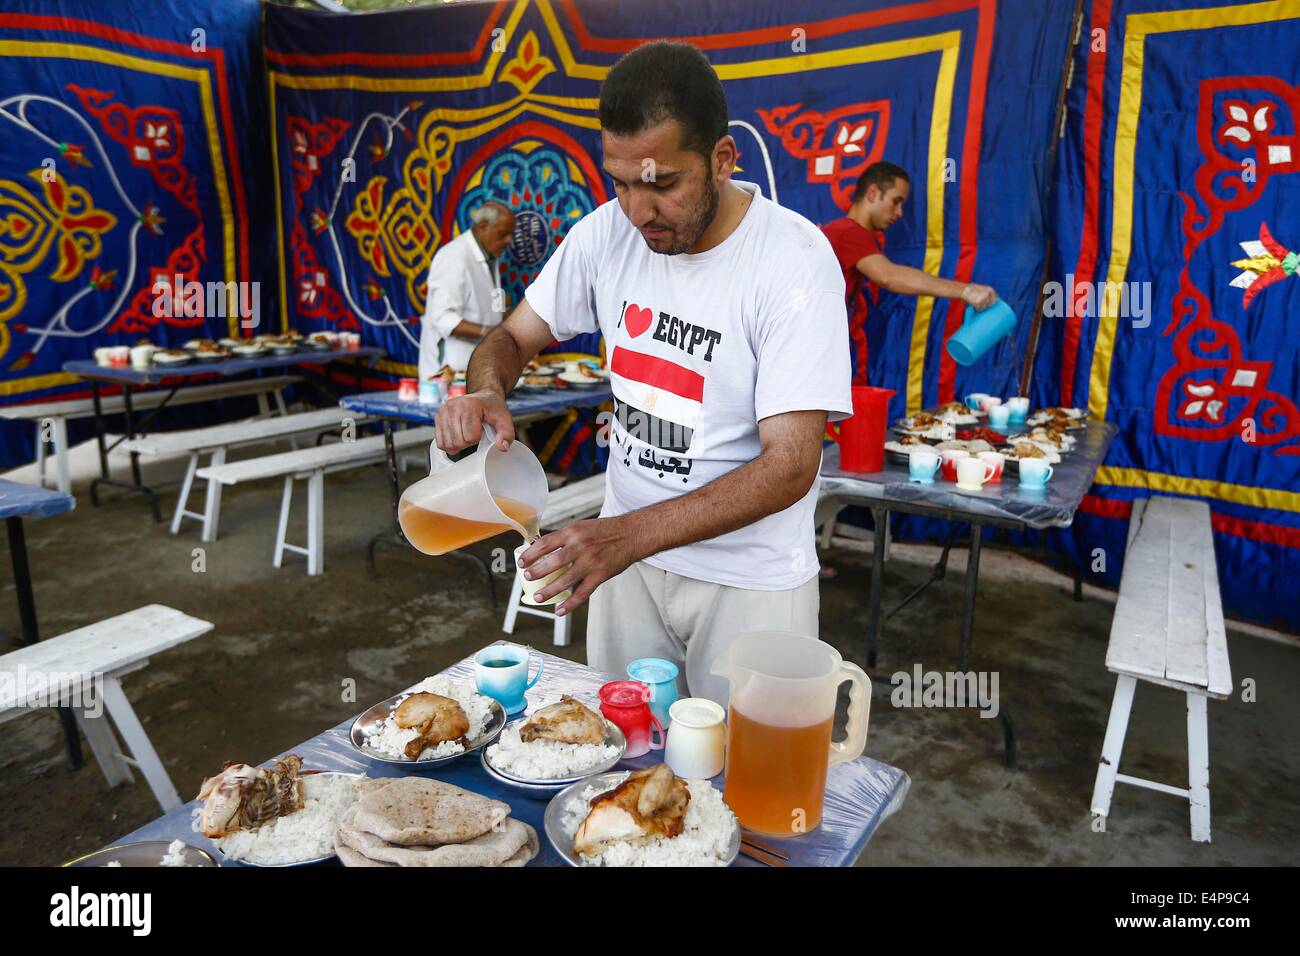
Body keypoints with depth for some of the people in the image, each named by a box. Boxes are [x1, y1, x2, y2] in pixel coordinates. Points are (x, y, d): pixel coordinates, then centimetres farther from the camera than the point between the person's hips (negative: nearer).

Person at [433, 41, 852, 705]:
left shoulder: (794, 260, -20)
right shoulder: (607, 233, -5)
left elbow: (791, 466, -24)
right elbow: (515, 337, 7)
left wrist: (630, 534, -33)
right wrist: (485, 390, -18)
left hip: (749, 580, -4)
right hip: (627, 550, 4)